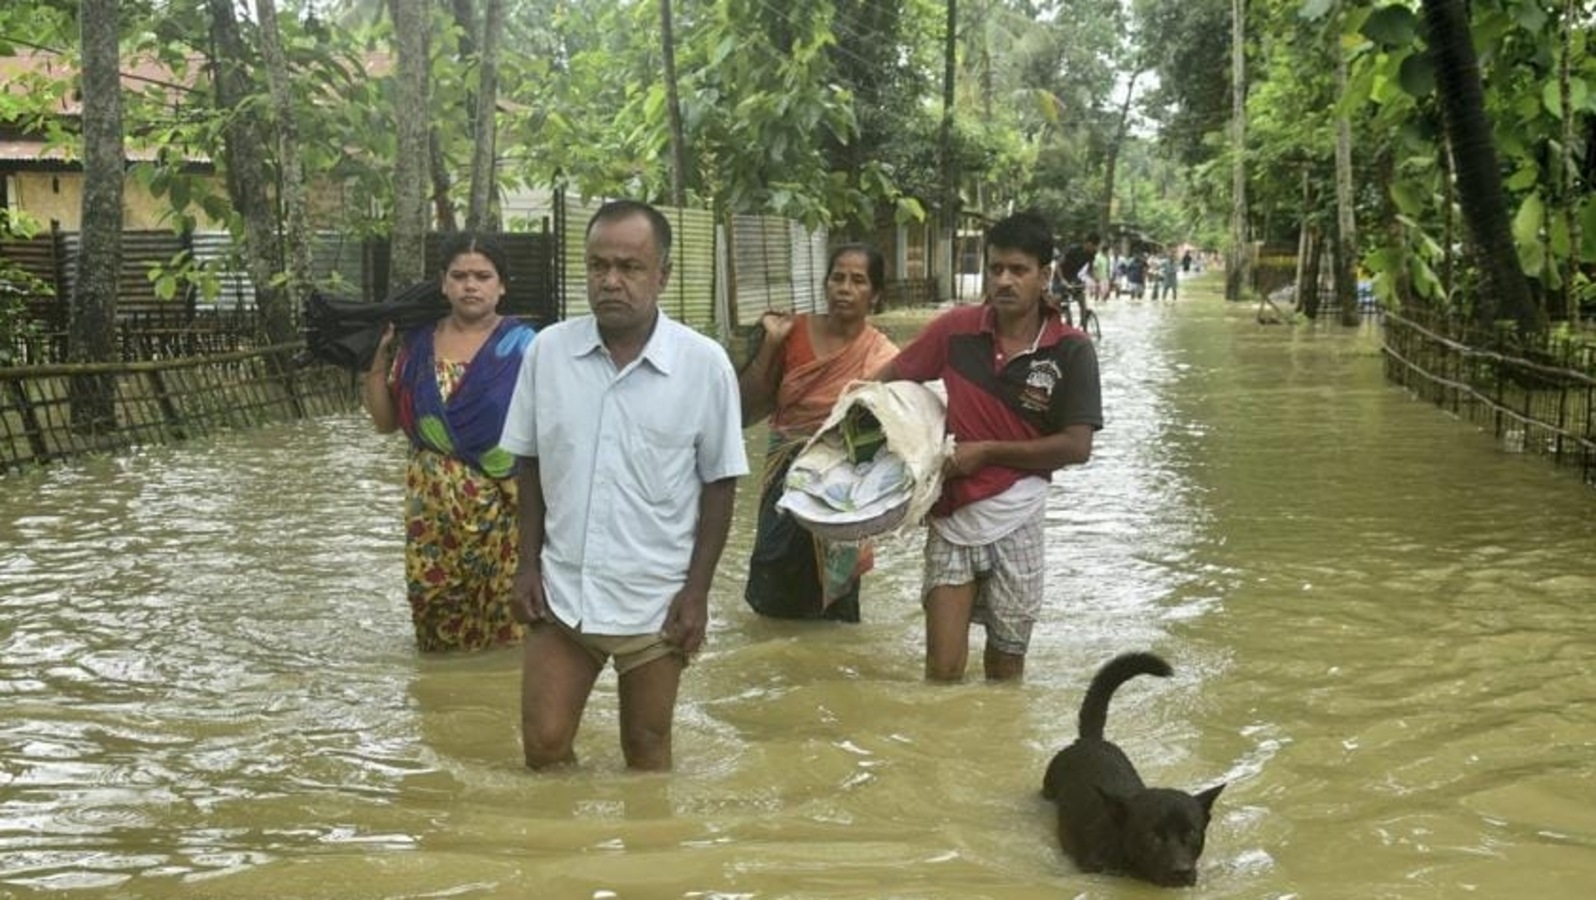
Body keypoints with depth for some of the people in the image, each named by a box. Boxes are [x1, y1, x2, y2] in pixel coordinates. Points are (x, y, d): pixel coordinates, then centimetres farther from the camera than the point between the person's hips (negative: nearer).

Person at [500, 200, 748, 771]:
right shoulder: (547, 350, -3)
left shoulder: (705, 364, -10)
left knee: (646, 754, 13)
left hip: (654, 601, -2)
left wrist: (697, 590, -7)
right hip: (560, 592, 2)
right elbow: (530, 466, 7)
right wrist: (528, 566, 3)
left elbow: (719, 483, -4)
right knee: (543, 746, 7)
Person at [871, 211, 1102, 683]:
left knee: (1006, 666, 14)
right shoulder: (956, 328, -5)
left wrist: (986, 452, -14)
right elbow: (891, 377, 8)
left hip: (1015, 522, -1)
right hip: (950, 516, 1)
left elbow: (1077, 446, -11)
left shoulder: (1071, 351, -10)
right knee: (942, 670, -2)